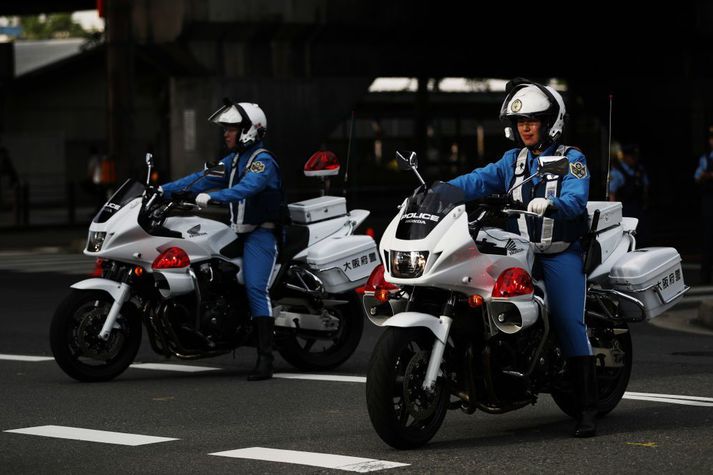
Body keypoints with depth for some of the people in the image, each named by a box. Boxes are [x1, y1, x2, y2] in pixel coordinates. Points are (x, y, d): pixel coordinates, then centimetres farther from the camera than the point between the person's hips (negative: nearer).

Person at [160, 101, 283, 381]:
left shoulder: (263, 161, -12)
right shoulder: (234, 159, 17)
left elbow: (247, 187, -30)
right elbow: (204, 178, 13)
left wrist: (212, 197, -43)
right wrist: (165, 189, 3)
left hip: (261, 233, -10)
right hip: (239, 231, 10)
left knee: (255, 289, -20)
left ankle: (265, 361, -26)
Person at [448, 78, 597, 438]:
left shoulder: (571, 159, 0)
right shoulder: (513, 161, 15)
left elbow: (576, 199, -17)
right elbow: (479, 181, 0)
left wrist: (551, 204, -39)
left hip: (560, 252, -5)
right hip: (518, 252, 5)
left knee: (569, 324, -14)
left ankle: (587, 409, -14)